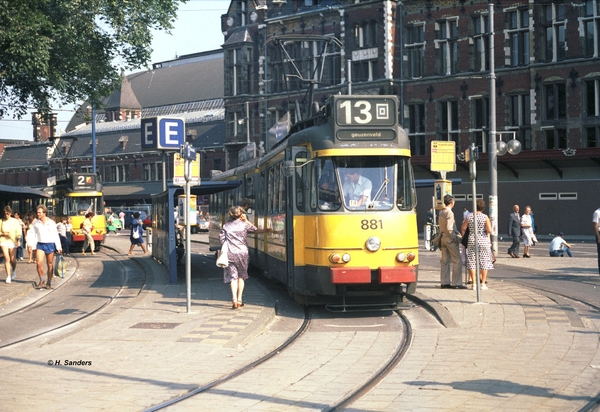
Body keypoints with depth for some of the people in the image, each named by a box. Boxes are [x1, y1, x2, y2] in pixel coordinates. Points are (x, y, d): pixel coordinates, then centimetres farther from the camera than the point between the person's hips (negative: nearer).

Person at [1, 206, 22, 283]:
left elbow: (19, 232, 1)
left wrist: (18, 240, -13)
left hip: (12, 241, 0)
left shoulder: (15, 221, 3)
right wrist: (4, 234, -11)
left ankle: (14, 271, 32)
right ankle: (8, 276, -3)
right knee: (7, 259, -8)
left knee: (13, 260, 0)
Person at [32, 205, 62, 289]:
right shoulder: (36, 223, 5)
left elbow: (56, 235, 0)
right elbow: (34, 235, 8)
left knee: (50, 265, 4)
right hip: (40, 244, 1)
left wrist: (58, 247, -4)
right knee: (39, 263, -12)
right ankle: (42, 280, 7)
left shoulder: (51, 223, -1)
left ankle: (49, 282, 15)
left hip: (50, 245, -1)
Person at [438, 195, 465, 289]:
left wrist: (456, 232, 11)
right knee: (457, 261, -5)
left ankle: (445, 282, 10)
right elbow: (449, 229, -19)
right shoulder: (449, 213, -14)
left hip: (443, 238, 9)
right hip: (450, 239, -9)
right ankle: (456, 283, -8)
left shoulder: (441, 213, 14)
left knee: (445, 261, 9)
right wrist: (456, 238, -13)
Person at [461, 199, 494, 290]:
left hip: (471, 241, 2)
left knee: (471, 262, 7)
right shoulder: (485, 217, -7)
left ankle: (473, 283, 6)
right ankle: (483, 283, 6)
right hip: (483, 241, -2)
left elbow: (463, 228, 1)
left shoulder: (469, 216, 0)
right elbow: (489, 230, -13)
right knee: (484, 262, 6)